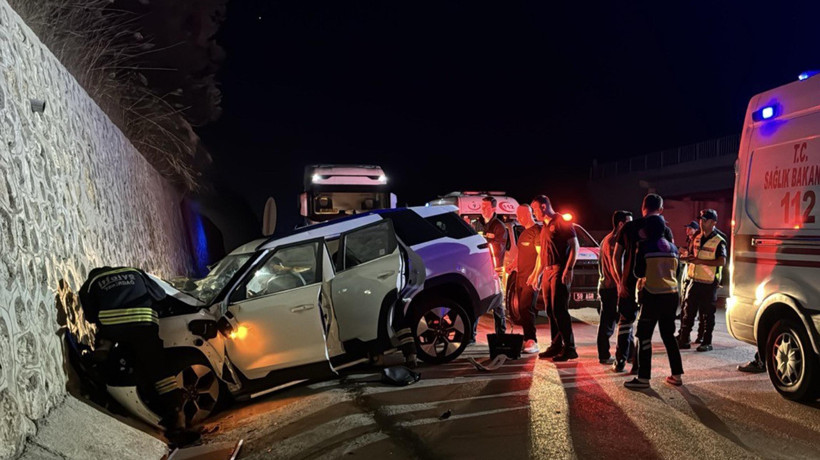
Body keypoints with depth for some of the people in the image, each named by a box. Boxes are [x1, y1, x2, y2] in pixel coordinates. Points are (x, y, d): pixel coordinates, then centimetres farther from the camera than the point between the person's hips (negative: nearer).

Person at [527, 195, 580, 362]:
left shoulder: (562, 223, -6)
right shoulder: (545, 227, 21)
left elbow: (575, 246, -11)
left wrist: (568, 270, -19)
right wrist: (536, 274, 24)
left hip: (560, 271, -9)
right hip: (547, 272, 9)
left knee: (559, 310, -12)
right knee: (550, 311, 9)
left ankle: (569, 348, -8)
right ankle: (556, 345, 16)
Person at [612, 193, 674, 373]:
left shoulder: (628, 227, 1)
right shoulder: (664, 230, -1)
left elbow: (617, 256, -1)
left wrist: (621, 281, 5)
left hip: (629, 283, 1)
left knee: (625, 321, 13)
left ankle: (620, 362, 14)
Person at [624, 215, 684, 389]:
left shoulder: (644, 246, -8)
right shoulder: (673, 247, 8)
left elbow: (639, 272, -4)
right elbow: (675, 272, 16)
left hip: (653, 295, -6)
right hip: (671, 295, 6)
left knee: (644, 336, -1)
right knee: (668, 334, 17)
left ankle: (643, 378, -3)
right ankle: (677, 375, 20)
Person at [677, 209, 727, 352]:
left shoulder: (719, 241, -8)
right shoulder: (697, 238, 12)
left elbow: (722, 261, -20)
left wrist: (700, 261, -25)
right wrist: (689, 258, 2)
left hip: (709, 283, -6)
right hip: (695, 281, 6)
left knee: (708, 314, 4)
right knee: (688, 311, 5)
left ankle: (707, 343, 14)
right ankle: (683, 340, 11)